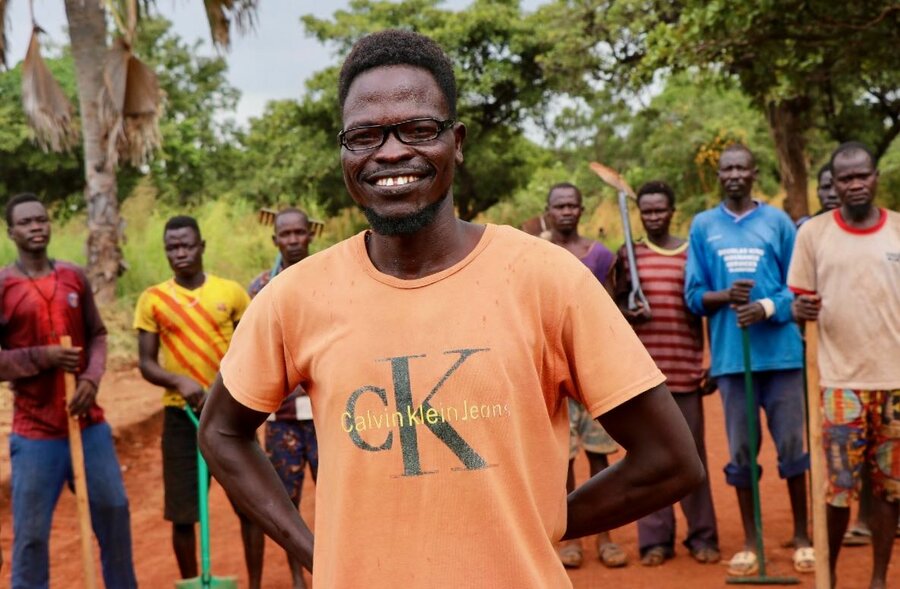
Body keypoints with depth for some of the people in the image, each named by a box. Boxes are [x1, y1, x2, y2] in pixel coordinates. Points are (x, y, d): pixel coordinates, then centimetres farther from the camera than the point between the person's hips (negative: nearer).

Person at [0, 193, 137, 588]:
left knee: (114, 510, 13)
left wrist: (92, 378, -7)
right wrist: (43, 357, -18)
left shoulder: (74, 277, 6)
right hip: (35, 432, -4)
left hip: (89, 422, 4)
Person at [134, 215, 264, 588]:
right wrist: (179, 381, -20)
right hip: (182, 415, 0)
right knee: (183, 514, 4)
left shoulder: (231, 292, 1)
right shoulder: (152, 299, 0)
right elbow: (146, 364, -2)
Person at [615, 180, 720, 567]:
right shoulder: (628, 255, 7)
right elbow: (616, 304, 13)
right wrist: (629, 313, -11)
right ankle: (655, 539, 9)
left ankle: (702, 536, 13)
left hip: (685, 368, 0)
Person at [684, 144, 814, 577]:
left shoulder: (778, 222, 4)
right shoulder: (702, 225, 8)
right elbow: (694, 295, 6)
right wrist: (725, 296, -14)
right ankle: (750, 542, 18)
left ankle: (802, 536, 19)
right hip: (730, 355, 1)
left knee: (792, 447, 4)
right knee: (741, 452, 6)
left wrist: (766, 307, -16)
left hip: (781, 351, -1)